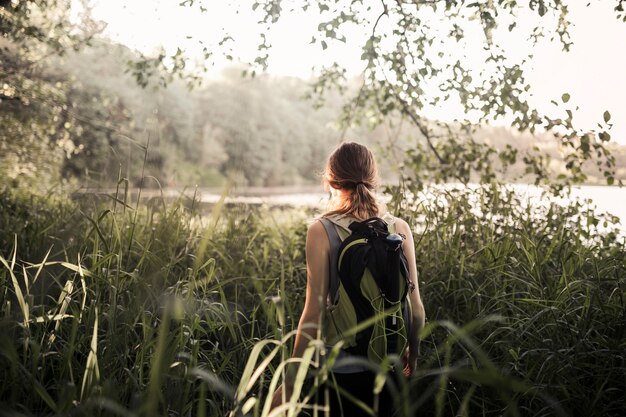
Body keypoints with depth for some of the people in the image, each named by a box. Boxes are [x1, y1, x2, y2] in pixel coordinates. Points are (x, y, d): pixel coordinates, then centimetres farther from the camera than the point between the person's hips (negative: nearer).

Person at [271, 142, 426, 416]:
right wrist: (412, 354, 18)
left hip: (338, 368, -3)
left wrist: (289, 384, -8)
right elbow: (415, 308, -1)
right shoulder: (399, 229, -3)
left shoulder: (322, 231, -13)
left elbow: (313, 314, -16)